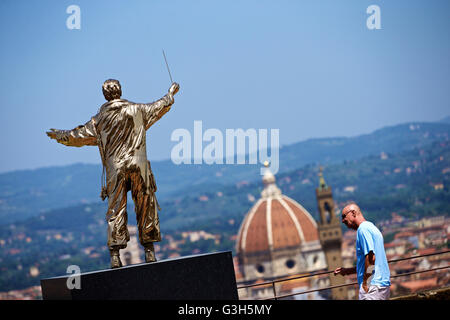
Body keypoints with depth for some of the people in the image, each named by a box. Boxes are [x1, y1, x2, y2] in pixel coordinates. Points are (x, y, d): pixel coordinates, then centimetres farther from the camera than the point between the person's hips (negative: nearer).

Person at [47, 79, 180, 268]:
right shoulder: (137, 110, 5)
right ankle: (149, 252, 7)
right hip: (139, 165, 0)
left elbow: (79, 136, 11)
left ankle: (115, 256, -5)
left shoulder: (100, 118, 4)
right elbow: (159, 107, 20)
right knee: (146, 209, 7)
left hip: (115, 169, 0)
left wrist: (59, 136, 29)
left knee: (116, 211, 1)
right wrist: (171, 94, 40)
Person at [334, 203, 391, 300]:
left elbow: (371, 258, -18)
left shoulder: (363, 228, -8)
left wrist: (365, 283, -15)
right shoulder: (371, 227, 23)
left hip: (373, 285, -10)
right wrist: (348, 271, 25)